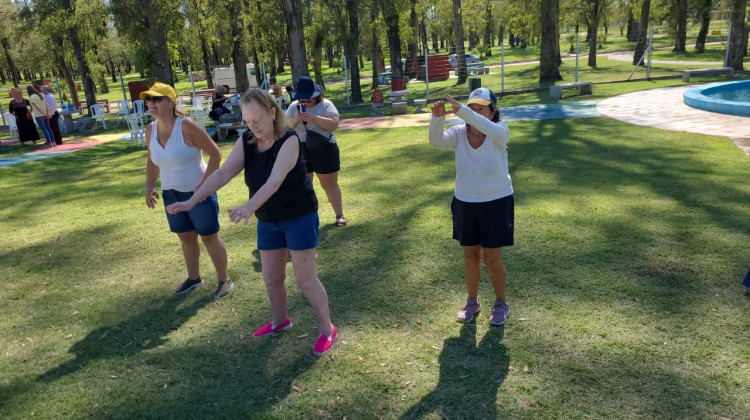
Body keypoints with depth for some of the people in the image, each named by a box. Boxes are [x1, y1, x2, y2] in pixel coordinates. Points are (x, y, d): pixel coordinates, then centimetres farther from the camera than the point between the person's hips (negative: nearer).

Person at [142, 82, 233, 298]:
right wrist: (149, 187, 6)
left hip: (198, 192, -6)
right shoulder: (151, 129, -1)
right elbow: (152, 161, 15)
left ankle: (224, 280, 20)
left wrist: (204, 185, -21)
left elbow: (215, 153, -18)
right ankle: (193, 278, 37)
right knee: (186, 237, 19)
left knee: (209, 236, 4)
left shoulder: (186, 126, -21)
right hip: (171, 194, 7)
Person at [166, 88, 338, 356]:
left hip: (299, 217, -6)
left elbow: (275, 180, -35)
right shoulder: (246, 142, -4)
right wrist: (192, 201, -22)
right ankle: (280, 321, 39)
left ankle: (327, 329, 17)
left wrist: (249, 207, -49)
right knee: (271, 277, 15)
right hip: (268, 220, 6)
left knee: (306, 279, -1)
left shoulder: (289, 140, -22)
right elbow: (222, 174, -11)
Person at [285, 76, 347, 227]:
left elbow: (334, 124, -18)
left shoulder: (325, 104, -6)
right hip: (300, 151, 4)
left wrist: (314, 117, -26)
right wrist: (294, 121, -17)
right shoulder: (294, 106, 5)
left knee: (330, 184, 3)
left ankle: (339, 215, 11)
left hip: (324, 150, -4)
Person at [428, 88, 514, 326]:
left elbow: (491, 130, -38)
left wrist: (460, 111, -49)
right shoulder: (459, 133, -7)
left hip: (496, 204, -3)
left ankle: (501, 303, 27)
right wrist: (437, 118, -44)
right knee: (470, 256, 15)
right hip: (465, 203, 3)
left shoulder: (499, 132, -14)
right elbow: (436, 141, -25)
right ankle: (472, 301, 35)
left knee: (492, 259, 2)